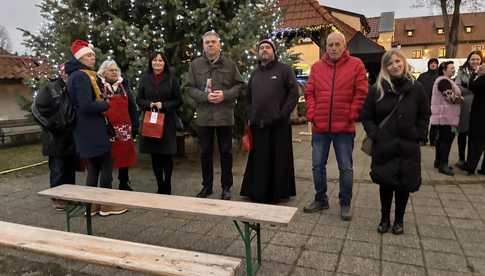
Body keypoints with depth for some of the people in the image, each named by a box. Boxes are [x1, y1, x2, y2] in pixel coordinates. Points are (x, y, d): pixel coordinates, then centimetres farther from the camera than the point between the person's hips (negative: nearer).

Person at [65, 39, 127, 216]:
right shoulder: (81, 76, -15)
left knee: (94, 168, 14)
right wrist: (105, 104, -9)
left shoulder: (80, 75, 16)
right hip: (92, 129, -10)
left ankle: (92, 205, 21)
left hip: (87, 130, 10)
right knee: (106, 165, -1)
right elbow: (87, 105, -23)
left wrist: (102, 99, 4)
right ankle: (106, 205, 9)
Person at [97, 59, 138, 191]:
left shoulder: (123, 85, 14)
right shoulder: (98, 85, 2)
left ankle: (124, 184, 23)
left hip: (124, 128, 4)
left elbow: (132, 107, 12)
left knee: (125, 156, 9)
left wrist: (135, 126, 5)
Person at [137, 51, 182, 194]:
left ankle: (167, 187, 15)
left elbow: (178, 101, 1)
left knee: (167, 155, 0)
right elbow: (139, 99, 9)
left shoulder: (172, 79, 1)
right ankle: (160, 186, 19)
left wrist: (163, 105, -14)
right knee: (154, 155, 6)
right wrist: (149, 104, -10)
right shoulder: (145, 78, 7)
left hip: (167, 121, -2)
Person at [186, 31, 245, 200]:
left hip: (225, 116, -1)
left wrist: (225, 95, -13)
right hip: (203, 116, 1)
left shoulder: (230, 64, 4)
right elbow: (190, 88, 1)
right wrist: (206, 96, -15)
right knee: (205, 152, 11)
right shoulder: (195, 64, 5)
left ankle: (226, 186, 21)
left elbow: (239, 85, 3)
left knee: (226, 152, 7)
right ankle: (207, 186, 26)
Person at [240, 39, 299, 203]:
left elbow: (294, 93, -5)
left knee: (278, 160, 2)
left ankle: (278, 193, 16)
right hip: (258, 125, 5)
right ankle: (258, 193, 22)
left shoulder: (284, 70, 2)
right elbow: (249, 97, 22)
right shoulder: (255, 74, 19)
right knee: (259, 161, 10)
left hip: (278, 125, -4)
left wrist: (282, 114, -12)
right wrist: (250, 117, 11)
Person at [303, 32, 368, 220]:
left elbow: (361, 93, -3)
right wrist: (311, 114, -3)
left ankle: (345, 204, 21)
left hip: (344, 127, -3)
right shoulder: (317, 67, 8)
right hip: (320, 126, 3)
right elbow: (309, 92, 7)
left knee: (345, 168, 6)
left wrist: (352, 115, -8)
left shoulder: (356, 65, 1)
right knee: (318, 165, 11)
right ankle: (320, 199, 28)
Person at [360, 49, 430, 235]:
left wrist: (418, 135, 0)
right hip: (383, 147, -1)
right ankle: (385, 219, 23)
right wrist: (375, 134, -7)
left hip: (408, 148, 1)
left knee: (404, 184, 8)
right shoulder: (377, 90, -2)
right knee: (385, 184, 5)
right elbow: (366, 116, 3)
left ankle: (399, 220, 26)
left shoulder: (416, 88, 0)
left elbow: (425, 115, 8)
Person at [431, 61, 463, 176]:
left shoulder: (443, 80, 19)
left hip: (443, 115, 11)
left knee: (442, 138, 14)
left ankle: (439, 161, 21)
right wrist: (462, 98, -6)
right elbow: (451, 98, -22)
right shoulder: (444, 81, -15)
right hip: (446, 116, -11)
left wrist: (459, 97, 11)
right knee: (447, 139, -9)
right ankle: (443, 165, -7)